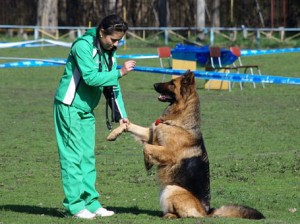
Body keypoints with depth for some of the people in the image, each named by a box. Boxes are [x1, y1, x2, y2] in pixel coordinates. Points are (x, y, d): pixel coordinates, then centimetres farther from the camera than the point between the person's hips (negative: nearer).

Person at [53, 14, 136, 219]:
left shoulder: (109, 53, 9)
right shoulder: (83, 46, -17)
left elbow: (112, 86, 11)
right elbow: (90, 77, -26)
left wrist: (120, 115, 2)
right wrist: (119, 73, -25)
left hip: (87, 110, 9)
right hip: (70, 107, -9)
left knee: (88, 156, 10)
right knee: (73, 156, -7)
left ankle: (91, 202, 13)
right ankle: (75, 204, -6)